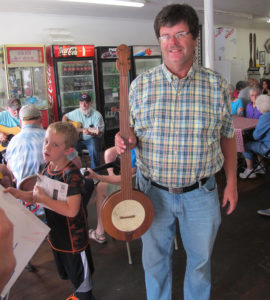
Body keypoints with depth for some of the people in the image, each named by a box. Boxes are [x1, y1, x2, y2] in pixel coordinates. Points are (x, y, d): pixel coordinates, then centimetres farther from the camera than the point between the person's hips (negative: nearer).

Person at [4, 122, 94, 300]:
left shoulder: (72, 174, -28)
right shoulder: (46, 168, -3)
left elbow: (71, 210, -33)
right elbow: (37, 196, 8)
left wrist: (43, 198, -29)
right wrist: (19, 194, -10)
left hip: (74, 237, -8)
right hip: (56, 233, 8)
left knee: (81, 274, 16)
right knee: (68, 271, 28)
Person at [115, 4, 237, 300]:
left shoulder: (217, 86, -5)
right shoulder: (140, 84, -5)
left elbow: (227, 136, 4)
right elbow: (132, 129, 5)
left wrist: (232, 183, 5)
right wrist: (126, 140, -18)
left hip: (200, 193, 0)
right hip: (153, 191, 1)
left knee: (200, 259, 20)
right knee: (155, 259, 19)